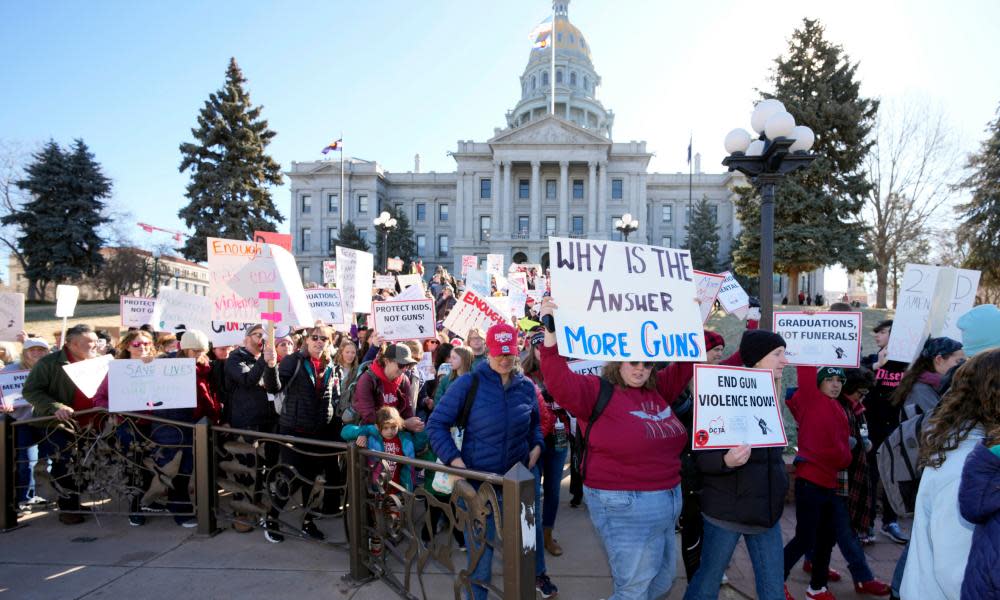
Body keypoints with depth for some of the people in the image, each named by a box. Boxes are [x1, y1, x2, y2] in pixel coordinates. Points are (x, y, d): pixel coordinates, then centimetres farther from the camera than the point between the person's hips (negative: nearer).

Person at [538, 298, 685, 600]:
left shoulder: (657, 391, 7)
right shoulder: (598, 391, -13)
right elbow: (560, 383, -28)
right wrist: (551, 333, -40)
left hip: (669, 501, 8)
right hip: (625, 506, -8)